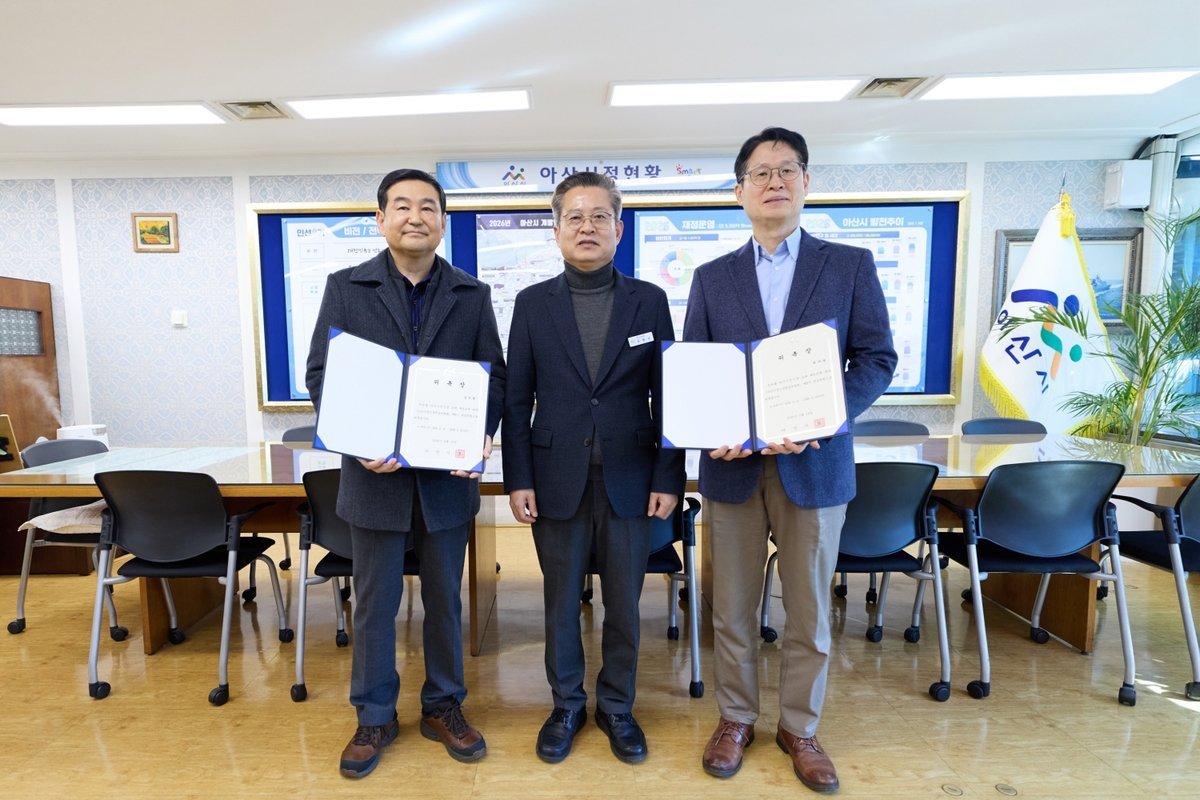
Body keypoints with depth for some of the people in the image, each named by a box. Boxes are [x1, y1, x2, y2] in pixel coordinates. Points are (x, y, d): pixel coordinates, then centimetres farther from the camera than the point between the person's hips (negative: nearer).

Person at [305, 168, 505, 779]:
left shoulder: (472, 295, 5)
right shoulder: (346, 288, 3)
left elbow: (494, 375, 2)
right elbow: (321, 372, -1)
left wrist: (482, 433, -16)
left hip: (449, 475, 1)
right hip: (376, 472, 0)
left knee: (444, 598, 14)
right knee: (374, 601, 13)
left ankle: (443, 707, 34)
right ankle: (375, 716, 33)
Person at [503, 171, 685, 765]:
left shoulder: (649, 301, 3)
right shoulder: (532, 303, 3)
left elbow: (666, 396, 2)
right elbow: (517, 400, 2)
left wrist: (669, 479, -3)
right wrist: (518, 480, -3)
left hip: (628, 482, 0)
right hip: (558, 482, 0)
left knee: (624, 605, 13)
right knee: (561, 603, 14)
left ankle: (616, 707, 36)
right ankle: (566, 705, 37)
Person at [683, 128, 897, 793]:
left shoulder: (850, 265, 4)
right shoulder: (711, 277, 7)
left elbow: (876, 359, -1)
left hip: (814, 464, -1)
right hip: (731, 464, 1)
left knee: (809, 610, 12)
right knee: (733, 607, 13)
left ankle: (798, 727, 34)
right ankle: (735, 718, 34)